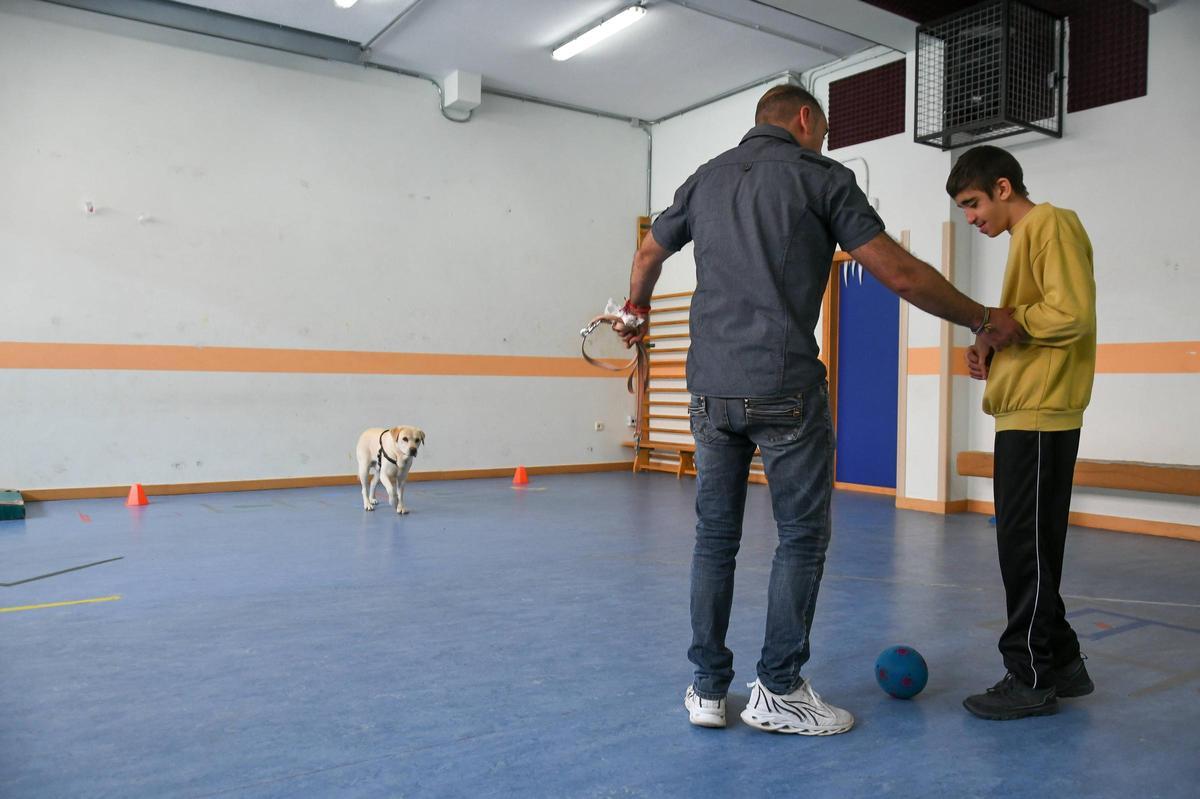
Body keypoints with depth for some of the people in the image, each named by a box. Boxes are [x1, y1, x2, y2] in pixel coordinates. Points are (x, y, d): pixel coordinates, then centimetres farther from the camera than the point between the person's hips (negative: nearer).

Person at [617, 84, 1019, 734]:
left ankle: (707, 689, 18)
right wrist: (984, 321, 9)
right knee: (802, 536, 8)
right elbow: (900, 273, -4)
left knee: (715, 535, 12)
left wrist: (637, 310, 49)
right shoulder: (820, 175, 1)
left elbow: (649, 252, 29)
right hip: (785, 388, -5)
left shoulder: (708, 177, 16)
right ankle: (778, 692, 13)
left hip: (710, 384, 5)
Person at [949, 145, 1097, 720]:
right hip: (1022, 414, 10)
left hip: (1040, 417, -10)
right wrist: (996, 360, 9)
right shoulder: (1024, 237, 21)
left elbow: (1070, 316, -20)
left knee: (1025, 546, -4)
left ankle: (1031, 678, 6)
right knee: (1027, 545, 14)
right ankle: (1060, 663, 25)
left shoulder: (1050, 225, -7)